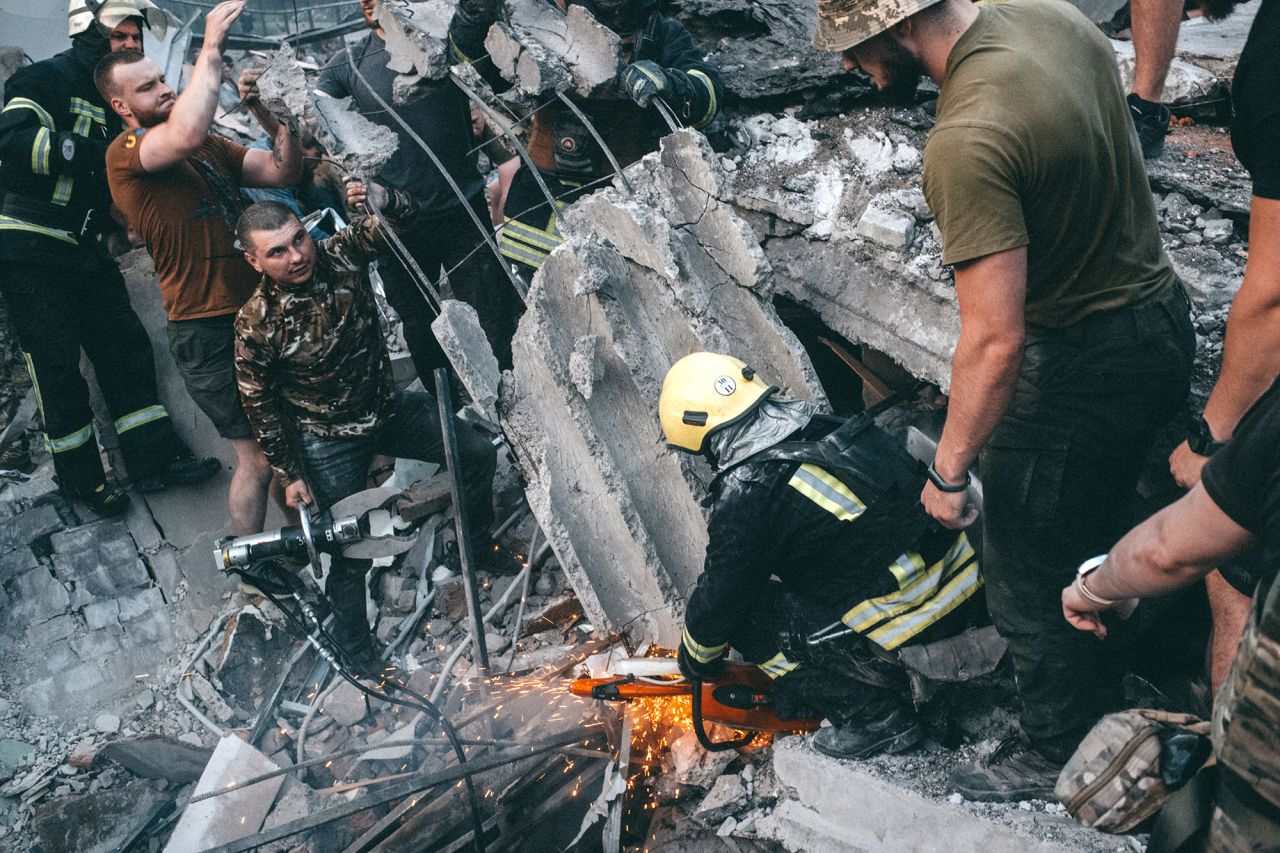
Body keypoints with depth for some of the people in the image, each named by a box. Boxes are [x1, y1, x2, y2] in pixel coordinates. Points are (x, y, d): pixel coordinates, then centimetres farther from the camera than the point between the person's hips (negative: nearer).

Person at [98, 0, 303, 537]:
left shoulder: (212, 145, 12)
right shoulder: (125, 154, -10)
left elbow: (283, 172, 6)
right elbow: (186, 135, -32)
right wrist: (211, 48, -24)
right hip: (208, 332, -7)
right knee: (258, 457, 0)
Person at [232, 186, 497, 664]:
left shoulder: (341, 254, -14)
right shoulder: (256, 325, -22)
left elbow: (410, 214, -12)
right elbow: (262, 409, -10)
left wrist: (382, 199, -35)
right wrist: (289, 475, -6)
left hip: (388, 408, 5)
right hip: (329, 443, -4)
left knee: (478, 453, -1)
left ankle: (474, 551, 26)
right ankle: (355, 651, 20)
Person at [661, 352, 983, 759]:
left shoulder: (745, 494, -15)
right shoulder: (825, 427, 9)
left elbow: (717, 599, -3)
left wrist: (694, 660, 19)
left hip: (912, 616, -8)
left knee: (747, 611, 3)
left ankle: (874, 714, 1)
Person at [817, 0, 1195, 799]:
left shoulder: (968, 142, -32)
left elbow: (995, 338, -30)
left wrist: (949, 470, -18)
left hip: (1087, 366, -9)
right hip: (1164, 313, 9)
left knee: (1032, 577, 12)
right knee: (1097, 536, 28)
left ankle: (1057, 751, 35)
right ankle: (1102, 699, 51)